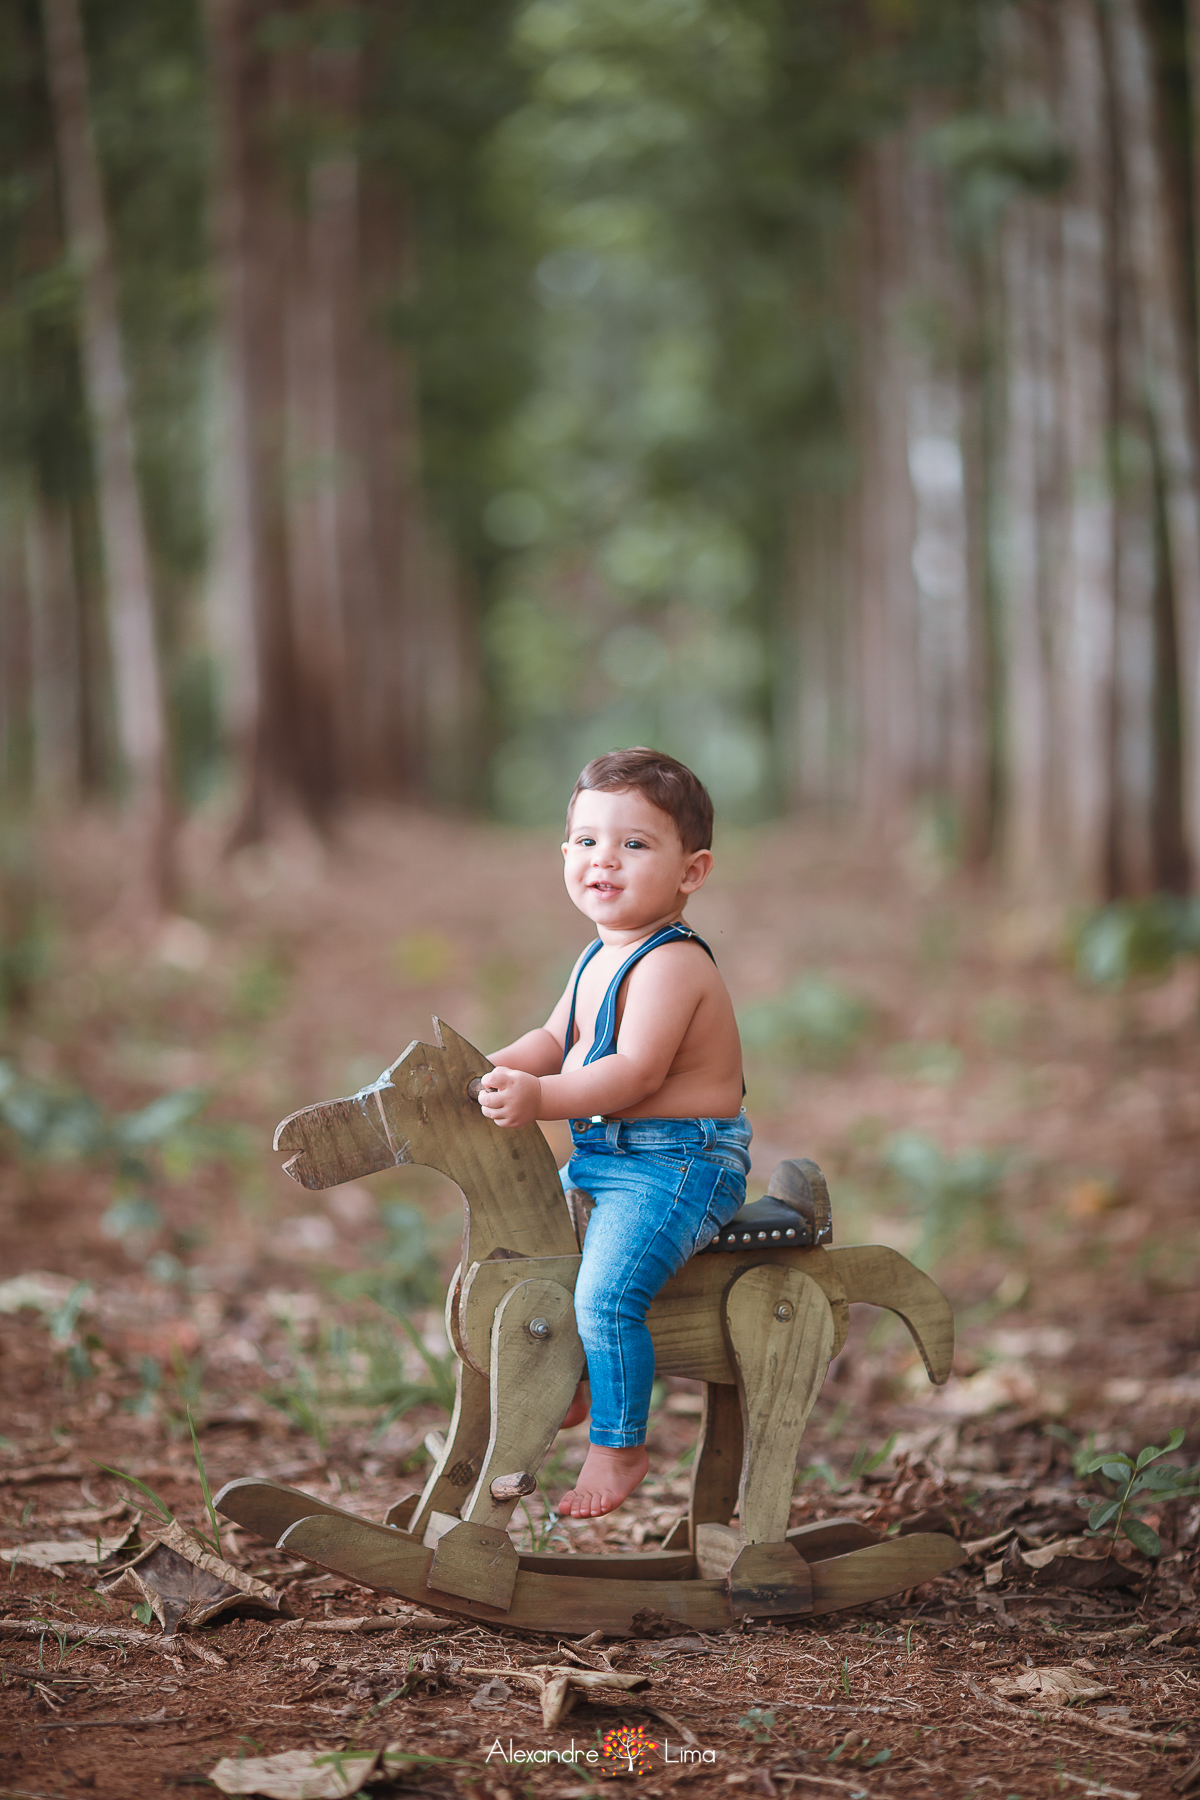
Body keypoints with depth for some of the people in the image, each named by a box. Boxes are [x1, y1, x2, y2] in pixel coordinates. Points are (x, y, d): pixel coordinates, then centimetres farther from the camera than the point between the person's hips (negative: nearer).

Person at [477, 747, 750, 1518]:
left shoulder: (672, 964, -19)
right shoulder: (599, 959, 12)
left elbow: (636, 1072, -29)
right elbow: (556, 1039, 20)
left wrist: (540, 1097, -39)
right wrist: (495, 1069, 1)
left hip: (681, 1164, -10)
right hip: (600, 1157, 11)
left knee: (607, 1290, -24)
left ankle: (620, 1446, -9)